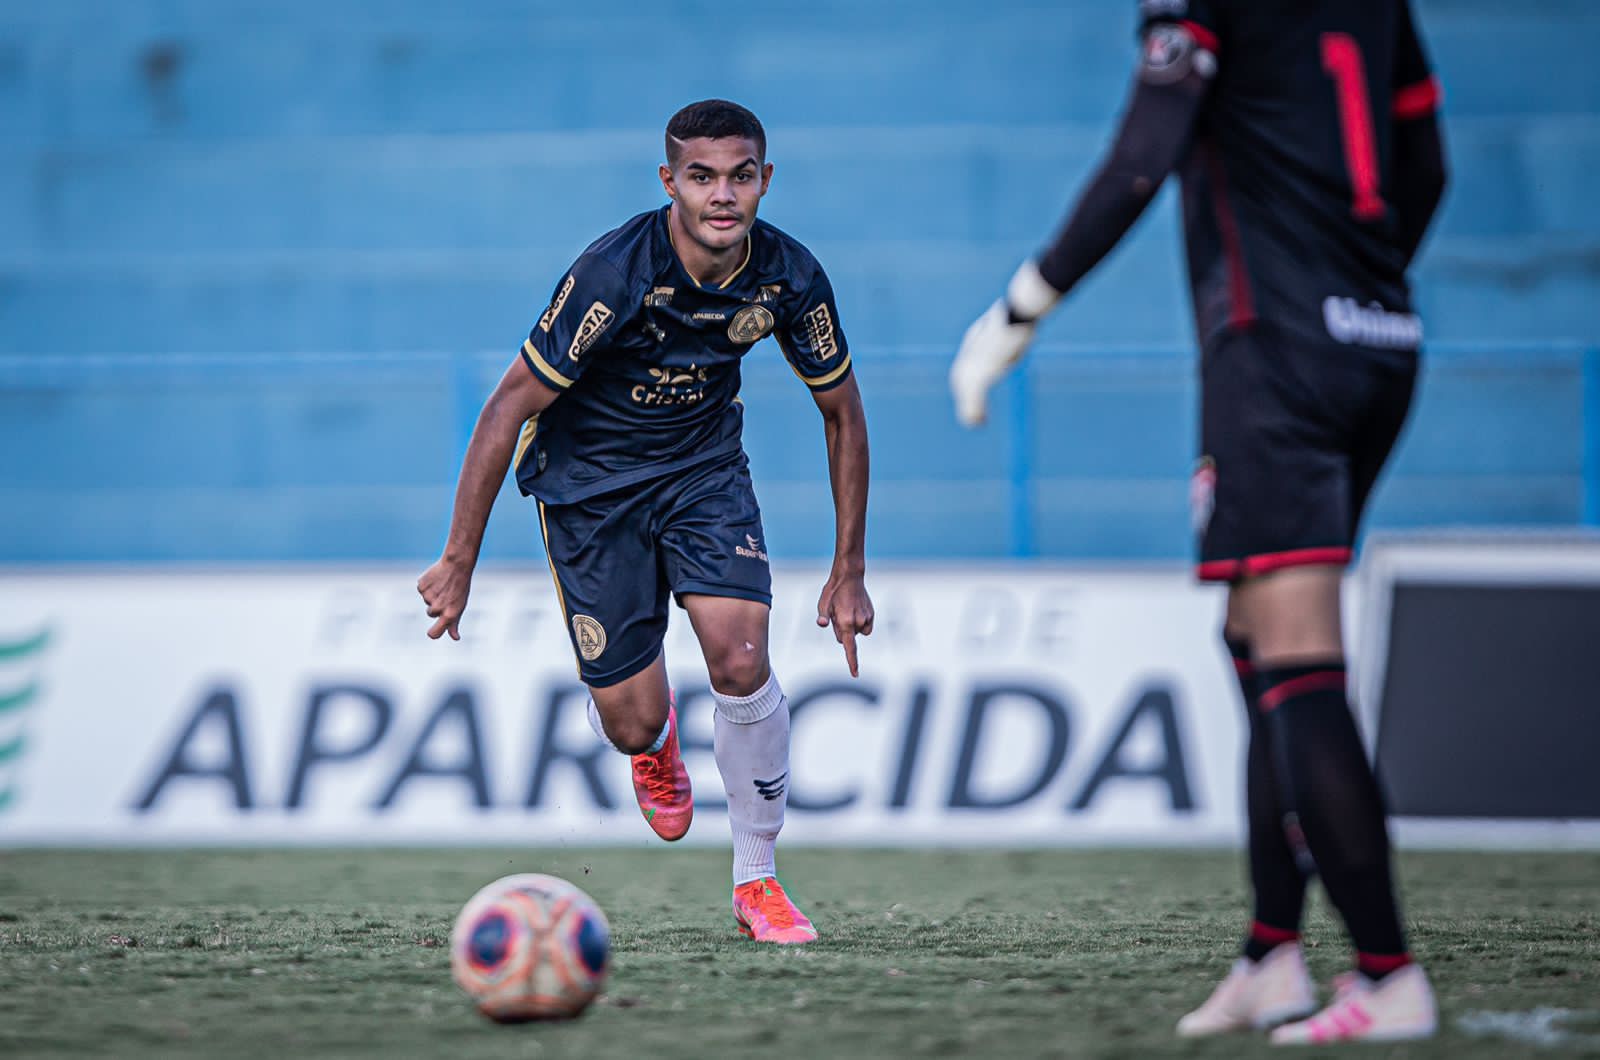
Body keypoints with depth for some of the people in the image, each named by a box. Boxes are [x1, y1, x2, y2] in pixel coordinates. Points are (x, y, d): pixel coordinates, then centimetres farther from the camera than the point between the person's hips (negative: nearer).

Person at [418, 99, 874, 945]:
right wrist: (459, 563, -20)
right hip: (587, 477, -2)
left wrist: (849, 573, 1)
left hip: (705, 462, 3)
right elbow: (510, 406, -22)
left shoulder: (790, 279, -17)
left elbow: (841, 412, 1)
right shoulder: (614, 273, -30)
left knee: (740, 660, -18)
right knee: (629, 725, -3)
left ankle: (757, 882, 2)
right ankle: (655, 741, 39)